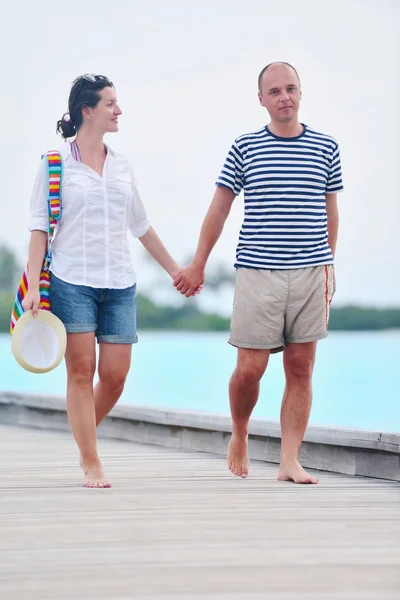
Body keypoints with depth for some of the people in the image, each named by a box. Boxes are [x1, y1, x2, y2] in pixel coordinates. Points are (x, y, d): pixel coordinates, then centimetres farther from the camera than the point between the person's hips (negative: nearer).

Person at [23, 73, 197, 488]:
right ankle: (91, 466, 2)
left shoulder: (121, 166, 13)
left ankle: (85, 436, 25)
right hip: (71, 280, -4)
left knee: (115, 374, -1)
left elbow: (141, 226, 23)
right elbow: (39, 227, -2)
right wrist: (33, 286, -10)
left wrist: (174, 269, 27)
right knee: (81, 371, -6)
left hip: (119, 283, 4)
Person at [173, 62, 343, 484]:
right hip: (257, 272, -1)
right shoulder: (244, 148, 3)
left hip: (311, 273, 2)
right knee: (250, 368, -2)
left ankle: (290, 461, 4)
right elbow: (218, 210, 9)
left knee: (301, 368, 0)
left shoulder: (326, 148, 7)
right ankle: (239, 436, 25)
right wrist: (198, 266, 9)